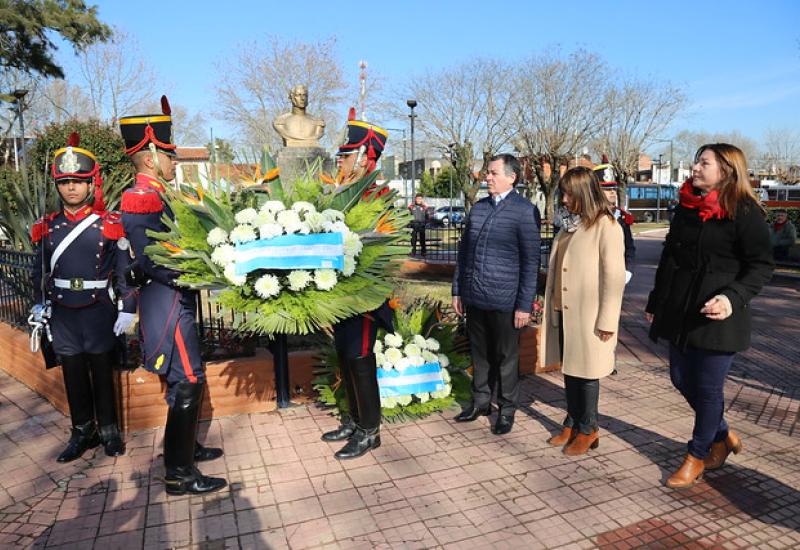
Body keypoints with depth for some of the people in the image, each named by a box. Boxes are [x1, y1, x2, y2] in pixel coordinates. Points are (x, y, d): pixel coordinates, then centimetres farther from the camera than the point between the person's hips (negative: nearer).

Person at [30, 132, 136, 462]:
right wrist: (39, 305, 8)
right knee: (73, 374, 12)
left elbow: (125, 269, -6)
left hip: (99, 312, -3)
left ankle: (109, 431, 25)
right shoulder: (47, 227, 5)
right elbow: (40, 271, 13)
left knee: (102, 372, 8)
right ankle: (83, 433, 28)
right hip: (62, 314, 3)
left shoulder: (109, 224, -6)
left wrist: (127, 308, -10)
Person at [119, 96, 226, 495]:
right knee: (187, 383, -5)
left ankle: (186, 447, 34)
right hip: (168, 302, -10)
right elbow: (150, 261, -24)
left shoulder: (153, 195, 14)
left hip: (174, 301, 10)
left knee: (185, 381, 19)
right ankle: (180, 475, 6)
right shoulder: (141, 199, -16)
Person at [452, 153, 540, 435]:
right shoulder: (478, 207, 10)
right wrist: (457, 290, 13)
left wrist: (524, 305, -11)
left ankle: (507, 409, 27)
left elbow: (530, 261, -9)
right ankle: (480, 401, 35)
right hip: (474, 297, 5)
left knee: (506, 358, 10)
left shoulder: (524, 211, -7)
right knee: (480, 353, 17)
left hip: (504, 301, -5)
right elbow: (464, 250, 15)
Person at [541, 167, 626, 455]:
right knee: (569, 369, 14)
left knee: (585, 371, 6)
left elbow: (614, 276, -15)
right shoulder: (569, 224, 12)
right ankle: (572, 423, 29)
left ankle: (588, 429, 22)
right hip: (563, 312, 7)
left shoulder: (606, 226, -11)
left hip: (588, 315, -7)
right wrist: (552, 306, 13)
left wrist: (607, 321, -16)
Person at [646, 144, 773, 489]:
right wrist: (656, 301, 18)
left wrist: (733, 297, -28)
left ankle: (698, 456, 25)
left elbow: (761, 266, -11)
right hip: (680, 312, 7)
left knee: (707, 387, 5)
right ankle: (722, 437, 38)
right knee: (681, 379, 14)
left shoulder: (744, 212, -9)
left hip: (716, 316, -7)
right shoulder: (685, 207, 9)